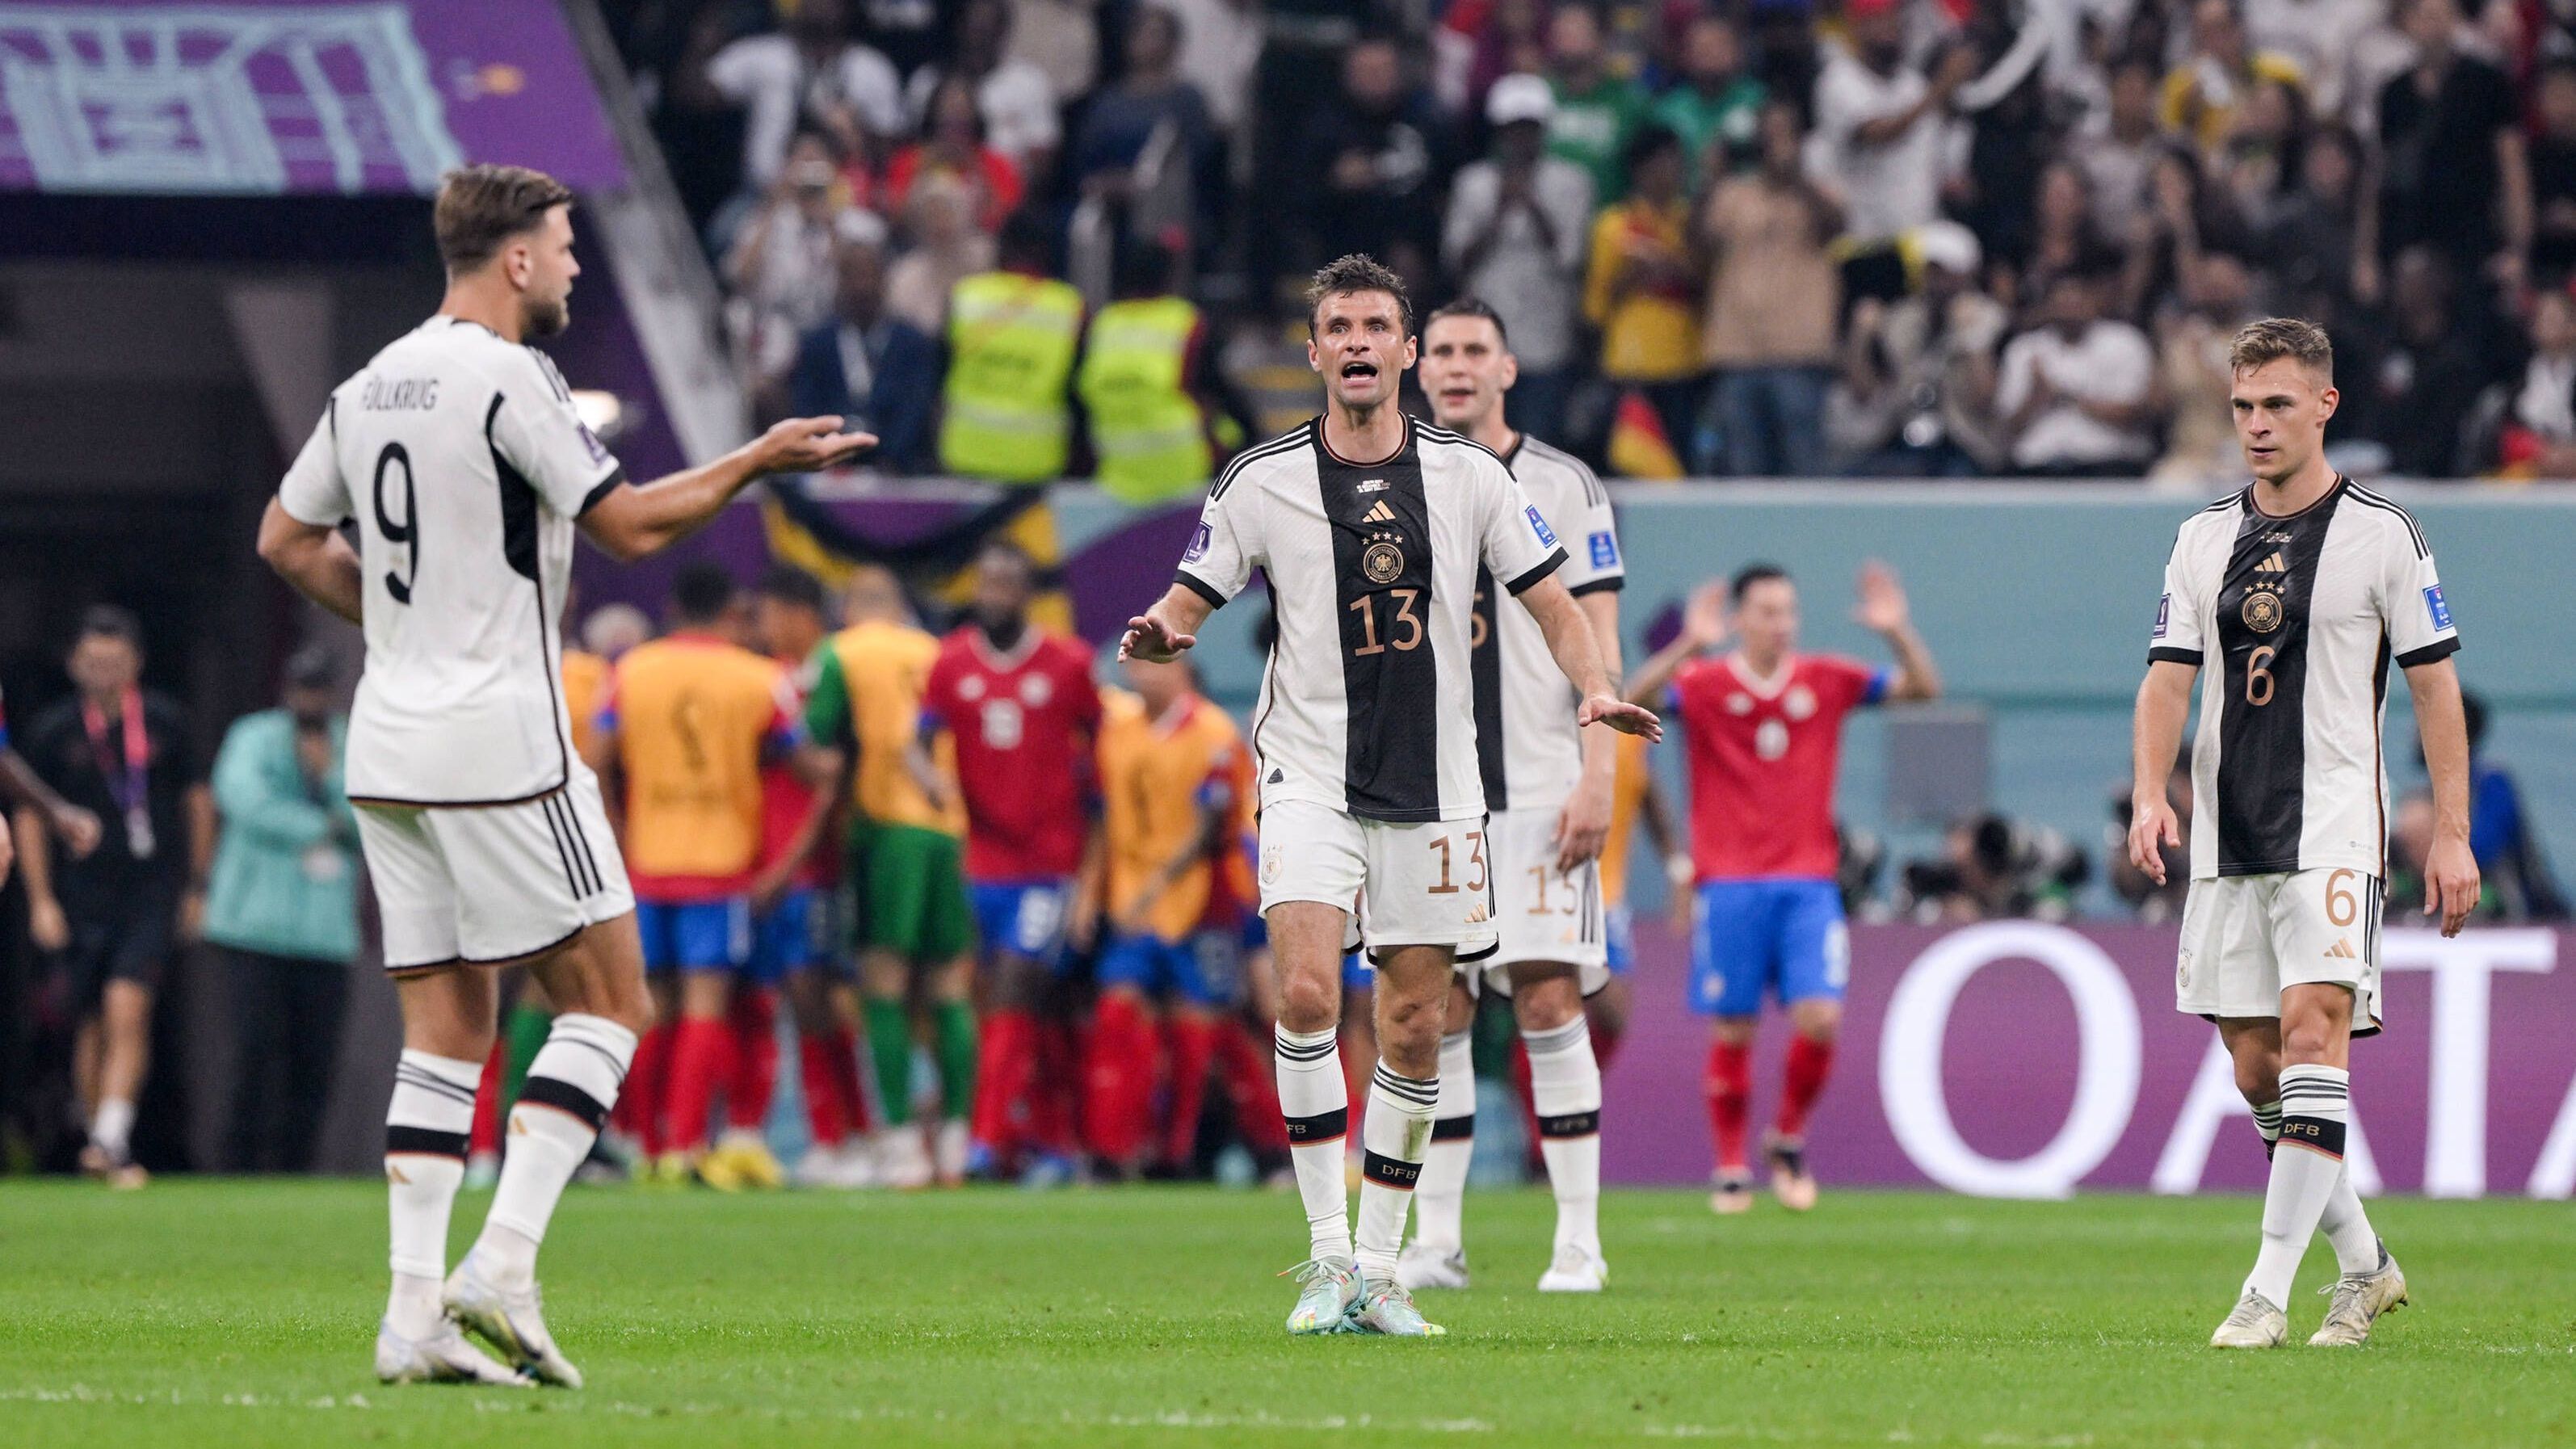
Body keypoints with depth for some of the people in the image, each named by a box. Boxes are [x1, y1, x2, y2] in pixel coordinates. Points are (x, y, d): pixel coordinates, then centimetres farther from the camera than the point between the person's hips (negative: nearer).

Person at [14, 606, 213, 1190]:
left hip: (154, 893, -1)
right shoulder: (53, 731, -1)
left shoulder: (165, 722, 0)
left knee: (127, 1009, -16)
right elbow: (31, 816, 7)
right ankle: (99, 1136, 19)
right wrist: (41, 900, 2)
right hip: (84, 895, 1)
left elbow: (197, 801, 12)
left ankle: (111, 1141, -20)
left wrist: (197, 886, 12)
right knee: (95, 1026, 5)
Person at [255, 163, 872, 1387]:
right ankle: (502, 1266, -12)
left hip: (389, 742, 8)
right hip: (499, 744, -8)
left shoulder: (369, 386, 12)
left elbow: (286, 540, 20)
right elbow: (629, 526, -11)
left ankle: (415, 1312, 1)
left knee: (445, 1029, 8)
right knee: (606, 1001, 0)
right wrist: (760, 460, 0)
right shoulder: (508, 379, -12)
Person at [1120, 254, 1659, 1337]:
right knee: (1306, 994, -21)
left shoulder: (1469, 475, 3)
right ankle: (1328, 1255, -16)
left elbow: (1551, 604, 7)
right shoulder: (1262, 482, -1)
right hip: (1311, 775, -2)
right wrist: (1156, 636, -21)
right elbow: (1189, 601, 3)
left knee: (1414, 1025, 4)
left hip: (1435, 785, 2)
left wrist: (1595, 688, -11)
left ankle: (1379, 1268, 15)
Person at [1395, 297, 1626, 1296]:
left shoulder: (1564, 489, 3)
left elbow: (1598, 649, -1)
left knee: (1549, 1004, -8)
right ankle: (1436, 1243, 4)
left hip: (1538, 792, -3)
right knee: (1433, 1012, 1)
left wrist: (1597, 780, -11)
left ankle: (1579, 1242, -5)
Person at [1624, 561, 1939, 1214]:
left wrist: (1899, 633, -14)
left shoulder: (1825, 681, 6)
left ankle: (1789, 1139, 13)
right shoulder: (1706, 684, -1)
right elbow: (1635, 699, -18)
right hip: (1729, 883, -2)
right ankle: (1731, 1168, 11)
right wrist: (1689, 646, -31)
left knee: (1820, 1018, -11)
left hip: (1809, 881, 2)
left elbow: (1922, 687, 4)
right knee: (1732, 1033, -1)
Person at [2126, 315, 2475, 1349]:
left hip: (2331, 829, -5)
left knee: (2312, 1032, -18)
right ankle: (2362, 1265, 21)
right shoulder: (2205, 537, 11)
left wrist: (2452, 834, -4)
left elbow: (2435, 685, 1)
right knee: (2256, 1067, 5)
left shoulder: (2380, 535, -1)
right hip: (2226, 838, 5)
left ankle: (2268, 1293, -20)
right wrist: (2150, 795, -8)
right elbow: (2168, 676, 9)